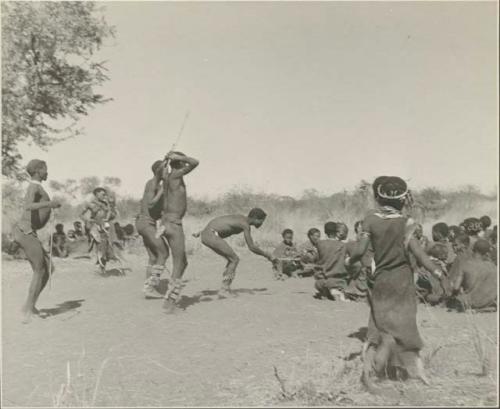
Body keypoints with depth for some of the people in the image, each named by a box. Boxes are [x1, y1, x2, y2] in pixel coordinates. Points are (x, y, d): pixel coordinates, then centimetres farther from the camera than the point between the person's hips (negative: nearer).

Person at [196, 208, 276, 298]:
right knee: (234, 260, -5)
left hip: (206, 234, 10)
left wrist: (201, 232, 34)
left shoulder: (240, 218, 17)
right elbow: (251, 248, -16)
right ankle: (224, 290, -7)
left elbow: (220, 222, 26)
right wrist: (267, 255, -4)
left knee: (233, 260, 12)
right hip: (211, 235, -10)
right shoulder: (245, 224, -12)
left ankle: (225, 289, 9)